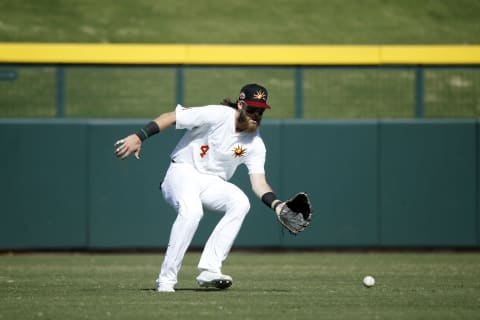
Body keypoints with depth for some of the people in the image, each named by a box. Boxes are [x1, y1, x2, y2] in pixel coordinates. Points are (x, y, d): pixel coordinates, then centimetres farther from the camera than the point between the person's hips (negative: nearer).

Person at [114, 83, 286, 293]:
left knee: (240, 202, -26)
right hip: (182, 173, -5)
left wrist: (277, 205, -25)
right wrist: (139, 137, -24)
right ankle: (166, 279, -27)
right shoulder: (217, 115, -15)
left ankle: (209, 270, -28)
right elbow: (171, 117, -14)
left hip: (213, 183, 5)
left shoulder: (255, 144, -1)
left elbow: (258, 183, -6)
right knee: (192, 210, -36)